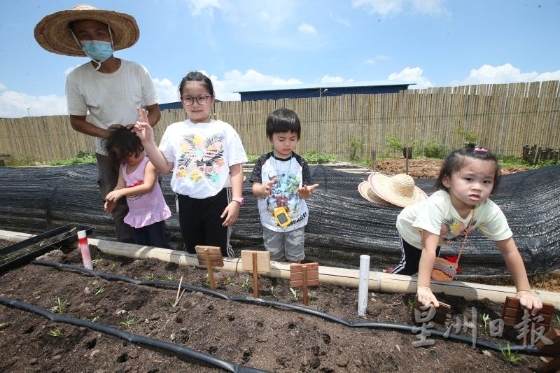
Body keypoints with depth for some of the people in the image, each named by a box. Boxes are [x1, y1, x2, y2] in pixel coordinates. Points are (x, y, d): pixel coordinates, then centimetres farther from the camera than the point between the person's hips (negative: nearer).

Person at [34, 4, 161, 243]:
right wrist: (104, 133, -21)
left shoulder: (137, 71, -11)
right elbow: (77, 121, -2)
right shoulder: (76, 78, -10)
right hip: (108, 156, 1)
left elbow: (154, 111, -4)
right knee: (120, 211, 10)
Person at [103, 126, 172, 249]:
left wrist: (122, 192, -37)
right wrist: (112, 199, -19)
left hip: (153, 213, -7)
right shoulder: (123, 166, 5)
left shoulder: (149, 163, -18)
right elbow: (120, 185, 0)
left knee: (160, 247, 2)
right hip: (135, 215, 8)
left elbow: (148, 186, -29)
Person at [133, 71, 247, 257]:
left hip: (217, 200, -3)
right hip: (187, 202, 4)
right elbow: (165, 167, 5)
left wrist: (236, 200, -13)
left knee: (219, 253, 10)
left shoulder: (224, 130, -4)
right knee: (193, 253, 21)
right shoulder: (174, 130, 4)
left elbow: (236, 168, -6)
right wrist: (148, 141, -5)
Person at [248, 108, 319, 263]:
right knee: (274, 259, 20)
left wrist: (305, 192, -34)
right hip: (270, 221, 1)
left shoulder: (300, 163, -11)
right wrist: (262, 189, -35)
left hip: (296, 221, 0)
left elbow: (305, 194, -10)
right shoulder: (263, 162, -10)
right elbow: (255, 188, -11)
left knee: (295, 259, 17)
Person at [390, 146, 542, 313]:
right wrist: (423, 288, -50)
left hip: (440, 236, 5)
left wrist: (524, 291, -21)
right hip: (412, 230, -4)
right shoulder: (437, 204, -48)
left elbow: (510, 251, -21)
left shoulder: (491, 211, -33)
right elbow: (428, 250, -48)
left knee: (431, 267, 18)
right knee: (410, 266, -1)